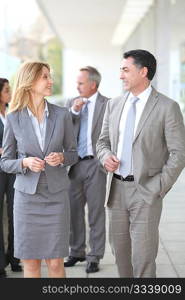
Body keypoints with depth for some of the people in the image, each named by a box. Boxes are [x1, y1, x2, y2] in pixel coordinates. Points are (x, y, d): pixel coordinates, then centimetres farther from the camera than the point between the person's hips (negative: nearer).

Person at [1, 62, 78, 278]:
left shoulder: (62, 115, 0)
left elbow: (73, 153, 9)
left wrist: (61, 158, -12)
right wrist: (25, 163, -17)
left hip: (56, 195, 1)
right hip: (27, 194, 0)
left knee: (55, 262, 2)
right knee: (30, 263, 5)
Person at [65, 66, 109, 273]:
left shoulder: (108, 104, -4)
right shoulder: (71, 103, 11)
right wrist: (73, 112, -11)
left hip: (95, 165, -5)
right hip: (74, 164, 5)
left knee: (96, 213, 1)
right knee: (74, 211, 13)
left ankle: (94, 257, 10)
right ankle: (77, 252, 27)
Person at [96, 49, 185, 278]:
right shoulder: (114, 105, 9)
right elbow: (103, 141, 18)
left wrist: (158, 189, -14)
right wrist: (106, 156, -6)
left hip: (145, 190, -5)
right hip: (116, 188, 5)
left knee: (143, 256, -5)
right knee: (120, 249, 13)